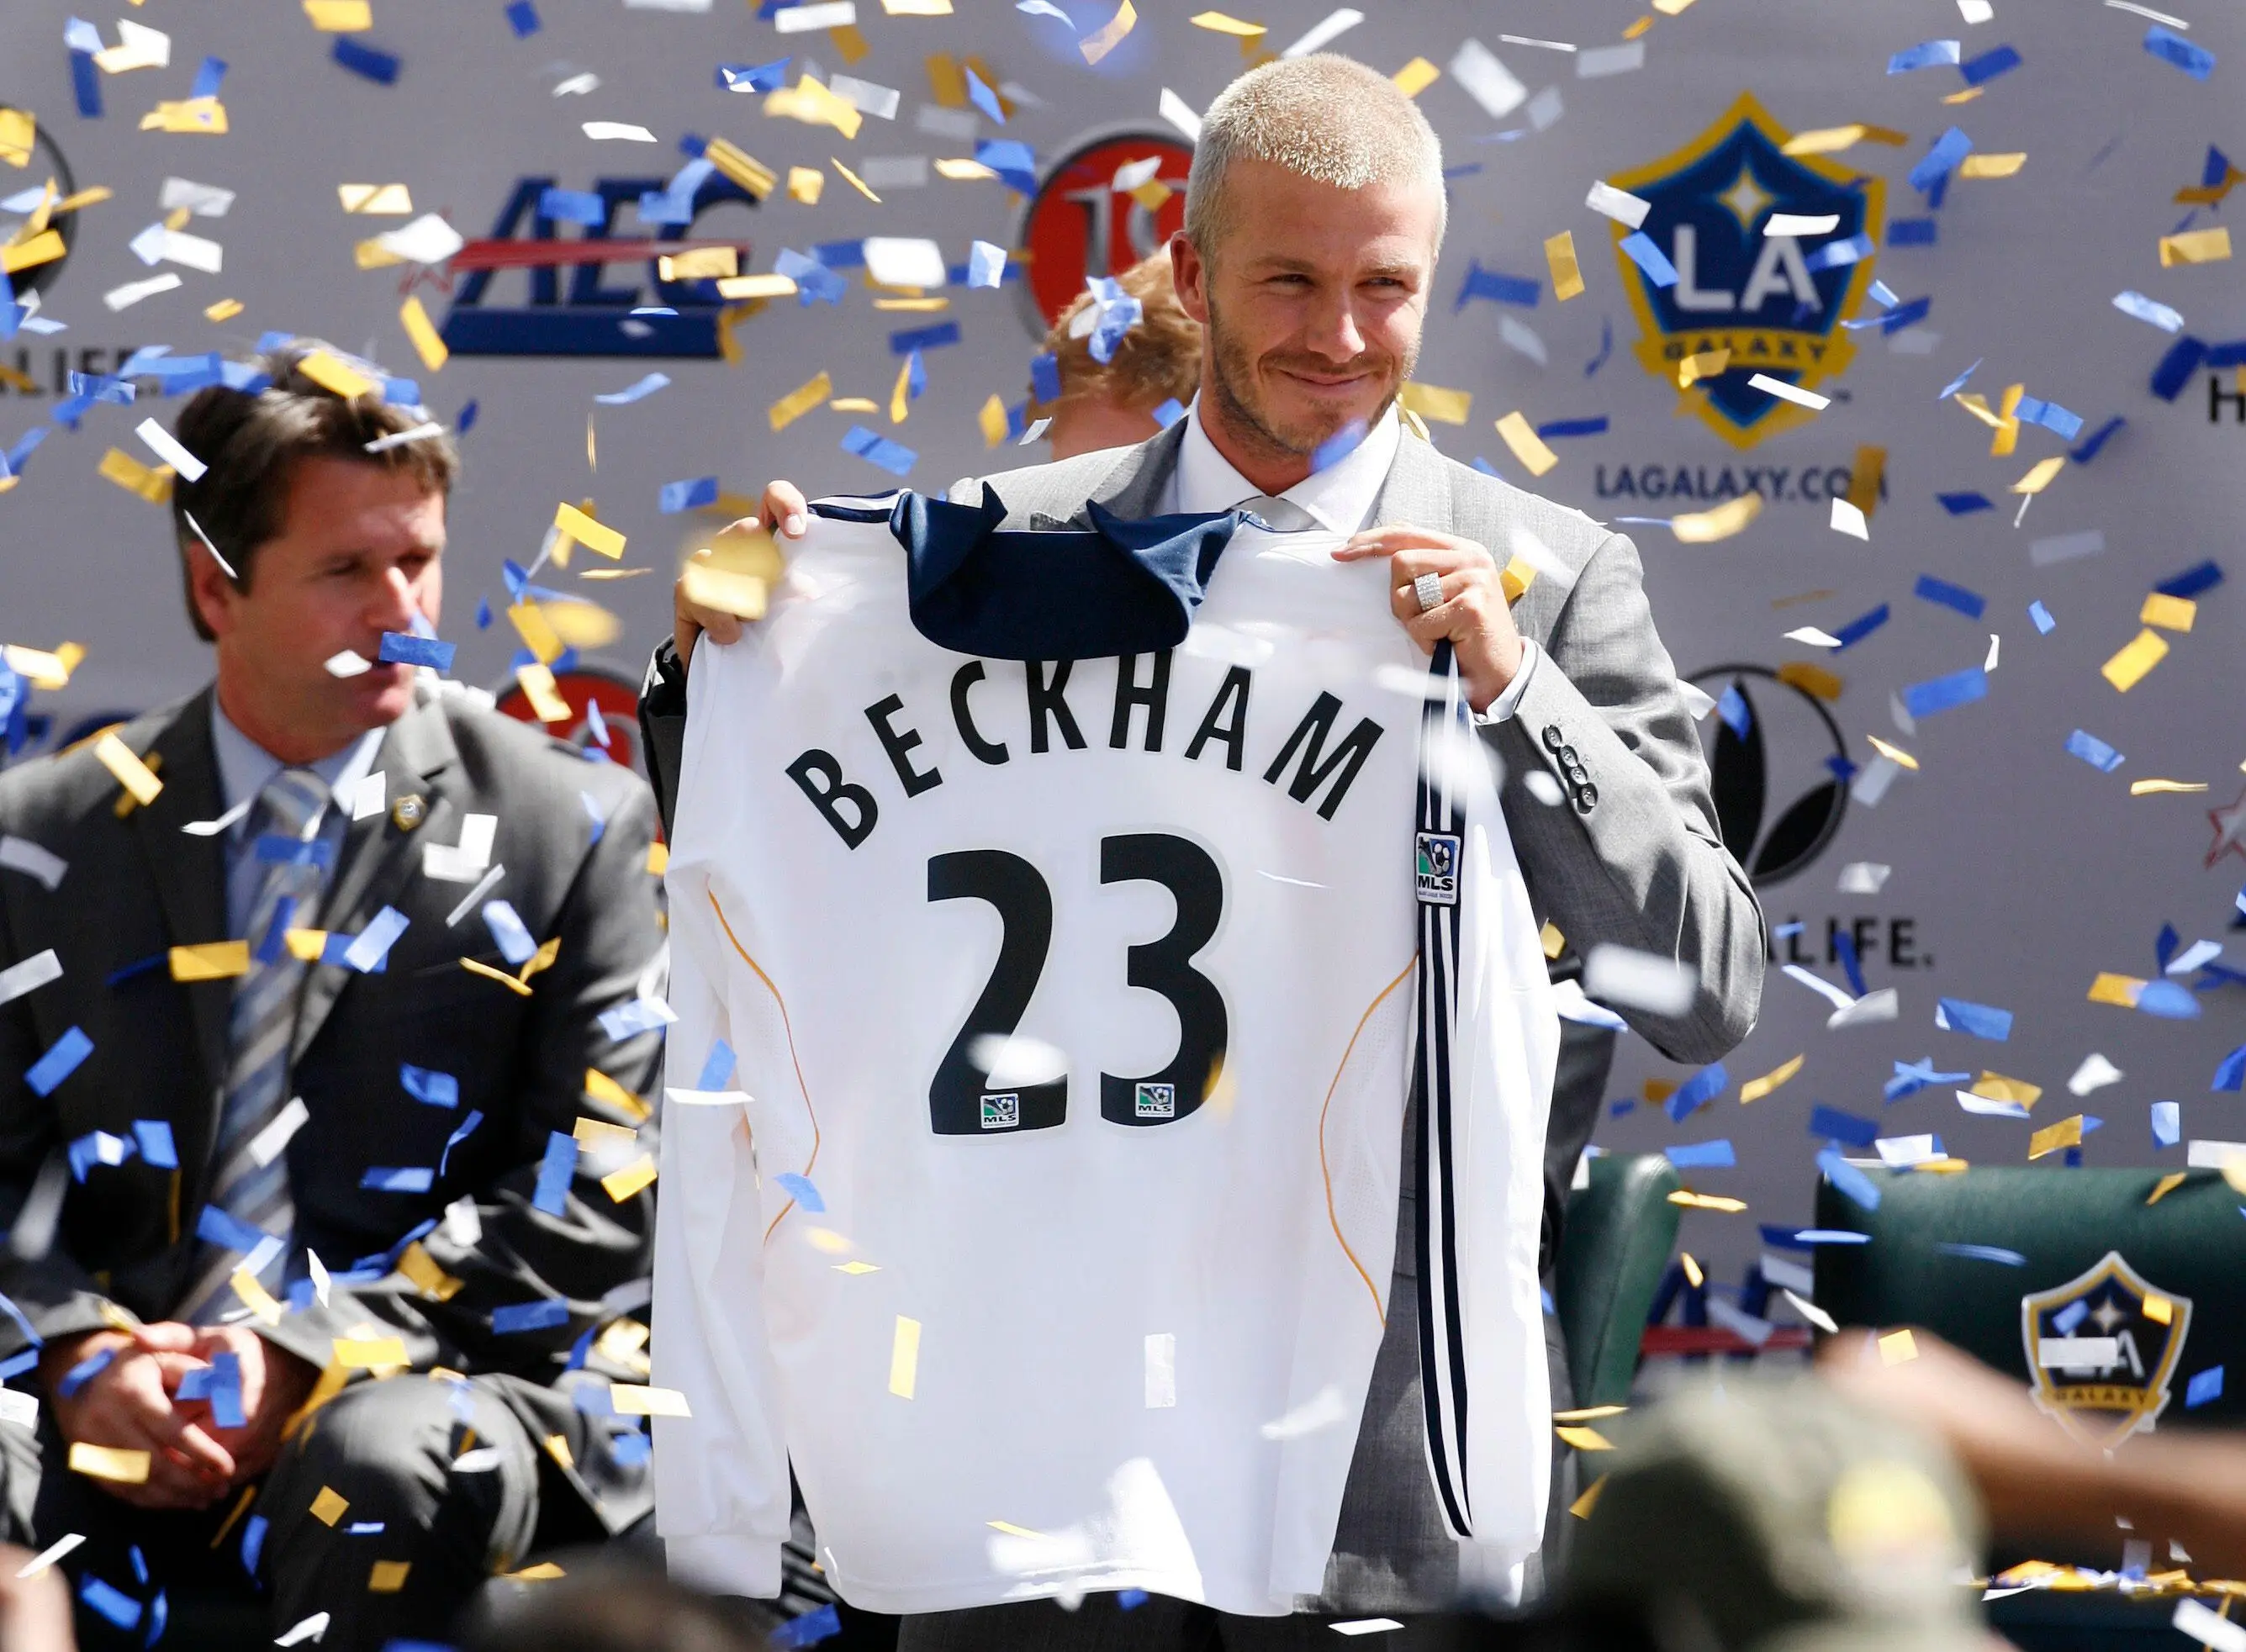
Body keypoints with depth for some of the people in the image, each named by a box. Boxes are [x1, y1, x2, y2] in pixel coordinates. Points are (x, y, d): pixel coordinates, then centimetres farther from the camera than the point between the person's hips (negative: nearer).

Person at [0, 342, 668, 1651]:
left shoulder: (568, 830, 8)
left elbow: (597, 1195, 0)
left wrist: (308, 1351, -12)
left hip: (420, 1383, 0)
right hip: (118, 1429, 1)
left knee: (390, 1465, -38)